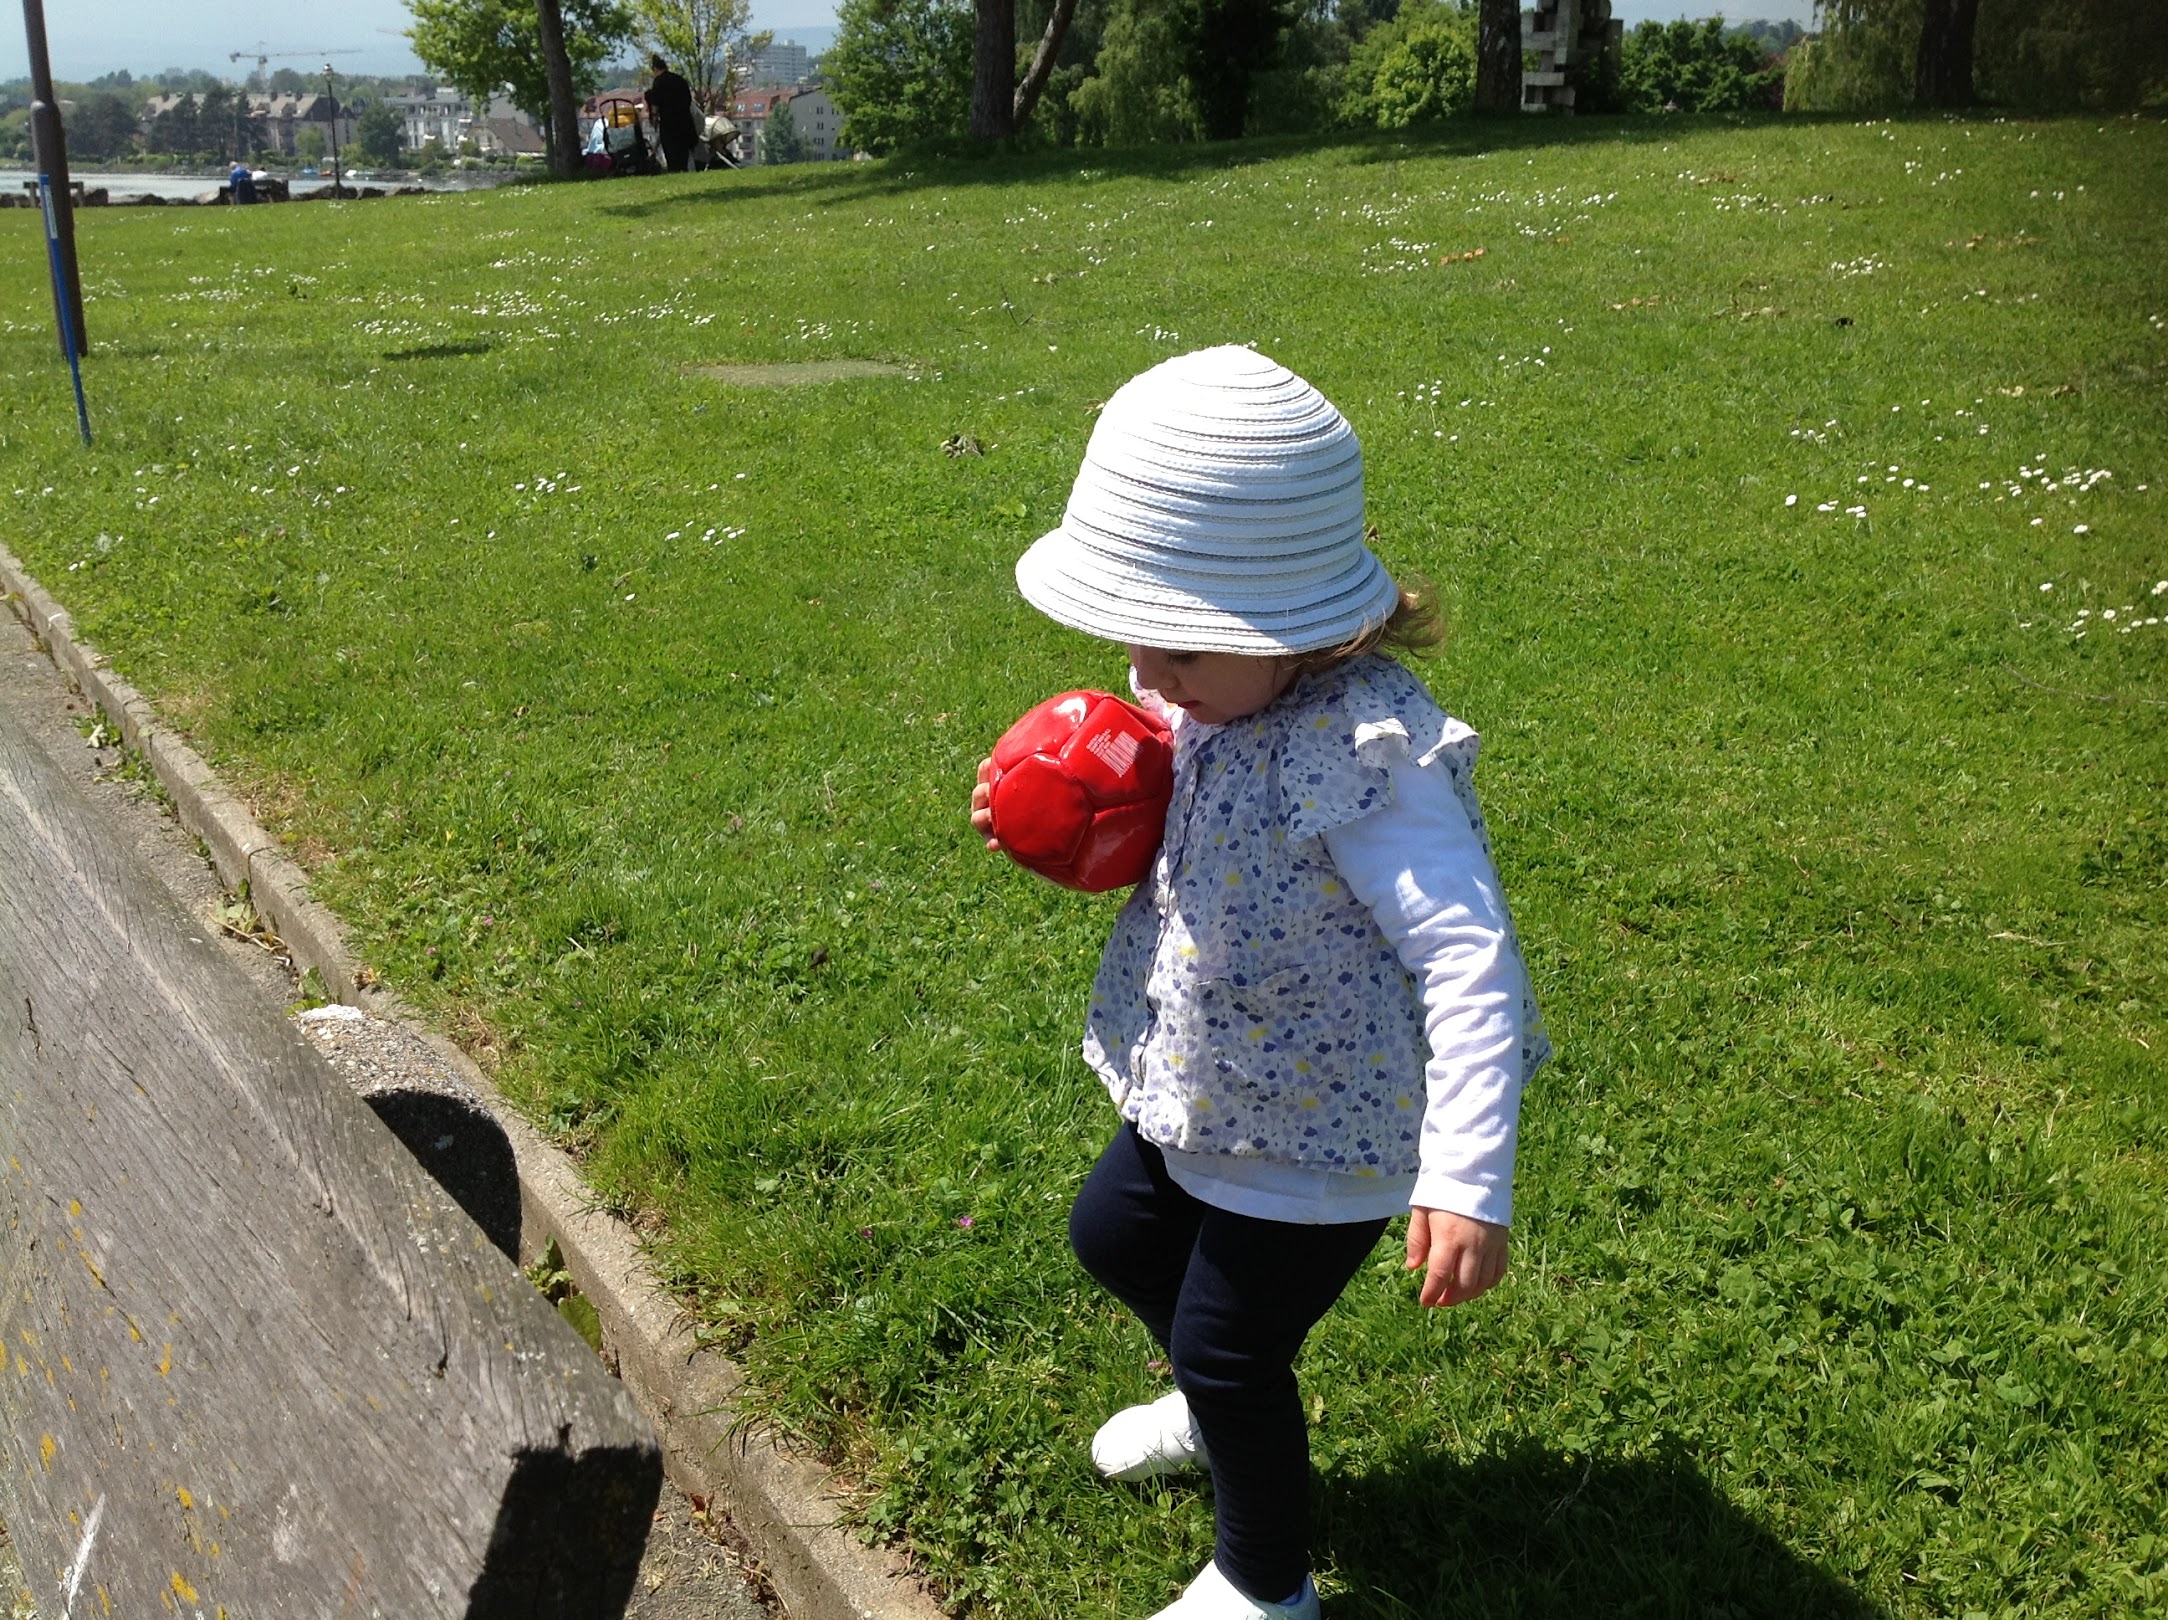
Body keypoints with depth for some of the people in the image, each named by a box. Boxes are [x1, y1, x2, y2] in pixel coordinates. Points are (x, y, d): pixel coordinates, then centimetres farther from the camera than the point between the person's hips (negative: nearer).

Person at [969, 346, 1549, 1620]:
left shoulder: (1370, 752, -33)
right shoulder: (1200, 699, -8)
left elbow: (1472, 961, -37)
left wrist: (1468, 1180, -44)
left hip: (1321, 1131, -8)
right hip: (1203, 1090, 9)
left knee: (1228, 1351, 9)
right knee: (1115, 1237, 28)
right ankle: (1222, 1409, 60)